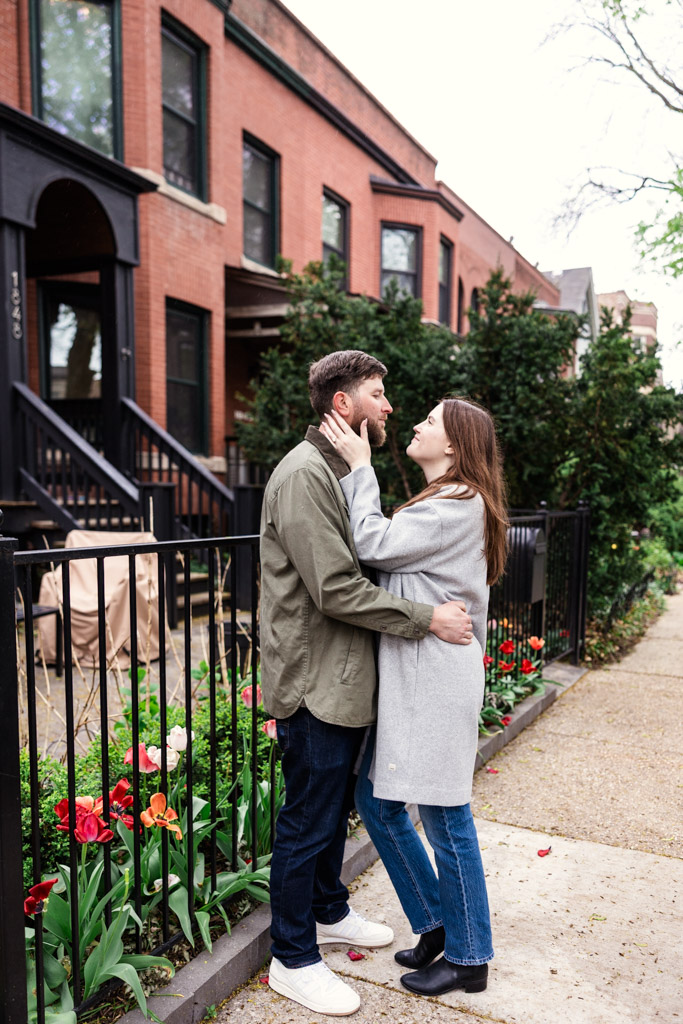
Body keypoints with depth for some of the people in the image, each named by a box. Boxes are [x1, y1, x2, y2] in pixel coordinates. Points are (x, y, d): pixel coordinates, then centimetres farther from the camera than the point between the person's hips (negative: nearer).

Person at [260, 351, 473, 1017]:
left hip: (345, 680, 10)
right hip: (314, 682, -10)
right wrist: (428, 618, -19)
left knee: (335, 806, 23)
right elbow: (335, 590, -24)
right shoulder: (304, 474, -19)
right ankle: (292, 960, 23)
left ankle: (328, 912, 43)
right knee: (308, 822, 5)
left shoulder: (341, 470, 15)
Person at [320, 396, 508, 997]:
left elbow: (375, 546, -17)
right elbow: (389, 553, 11)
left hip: (438, 680, -10)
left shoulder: (459, 503, -14)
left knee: (445, 819, 5)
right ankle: (436, 924, 35)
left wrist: (361, 466, -10)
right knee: (377, 800, 16)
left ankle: (468, 958, 27)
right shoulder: (442, 501, 18)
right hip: (403, 677, 10)